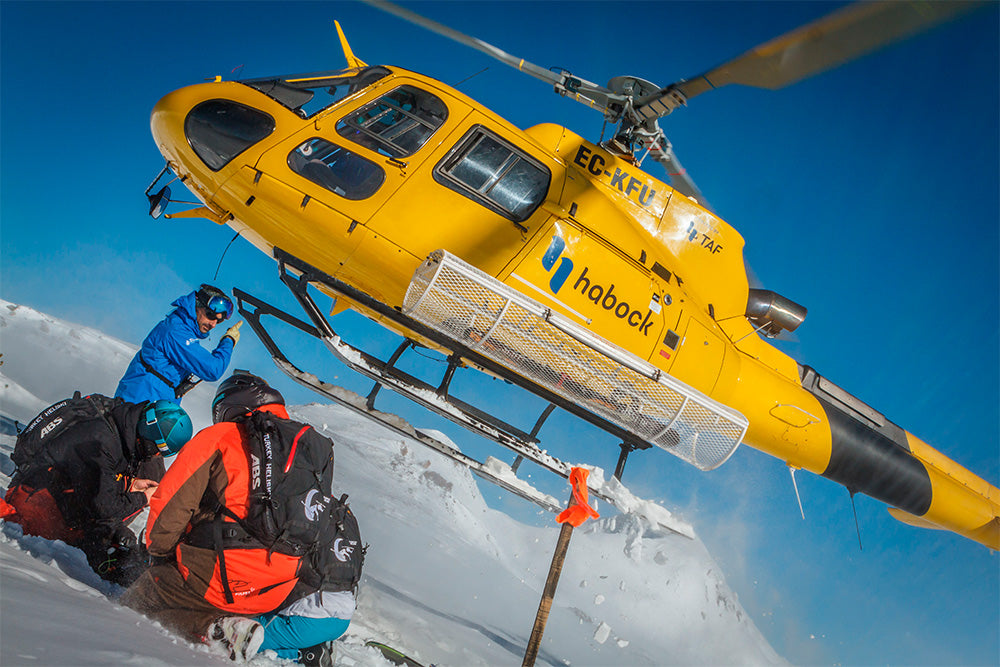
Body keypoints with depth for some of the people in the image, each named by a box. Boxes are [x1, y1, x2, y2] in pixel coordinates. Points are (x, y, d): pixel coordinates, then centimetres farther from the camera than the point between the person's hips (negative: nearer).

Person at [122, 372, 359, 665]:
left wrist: (160, 553, 18)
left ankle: (218, 630, -9)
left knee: (138, 602, 15)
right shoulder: (312, 445, 20)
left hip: (231, 576, -5)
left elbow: (170, 502, 0)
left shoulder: (218, 437, 5)